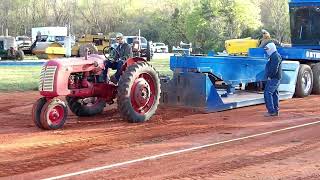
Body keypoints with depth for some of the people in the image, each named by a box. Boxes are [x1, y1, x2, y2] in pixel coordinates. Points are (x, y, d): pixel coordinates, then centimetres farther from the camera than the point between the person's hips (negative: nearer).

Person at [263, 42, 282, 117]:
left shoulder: (275, 56, -16)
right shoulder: (273, 56, 18)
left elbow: (274, 68, -25)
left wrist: (270, 76, -17)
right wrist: (269, 76, 13)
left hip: (273, 78, -11)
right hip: (273, 78, 11)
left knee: (267, 93, -12)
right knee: (274, 94, 12)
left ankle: (271, 111, -12)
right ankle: (276, 111, 16)